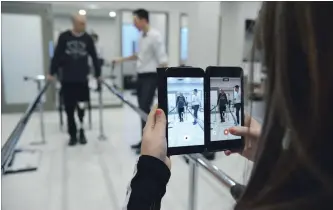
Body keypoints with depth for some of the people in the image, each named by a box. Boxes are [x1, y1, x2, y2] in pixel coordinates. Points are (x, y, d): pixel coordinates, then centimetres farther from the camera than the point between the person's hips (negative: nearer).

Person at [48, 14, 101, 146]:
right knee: (69, 109, 4)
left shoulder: (88, 39, 3)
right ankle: (73, 135, 16)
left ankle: (81, 131, 20)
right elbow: (57, 56, 2)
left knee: (81, 106, 1)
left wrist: (98, 74, 5)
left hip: (82, 78, 0)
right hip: (66, 79, 0)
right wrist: (52, 73, 0)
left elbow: (94, 57, 6)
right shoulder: (64, 37, 0)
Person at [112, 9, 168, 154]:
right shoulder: (142, 37, 12)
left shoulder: (155, 36, -13)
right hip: (141, 76, 9)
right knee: (142, 110, 11)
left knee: (145, 109, -9)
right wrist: (121, 60, 27)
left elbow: (162, 60, -17)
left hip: (150, 77, -9)